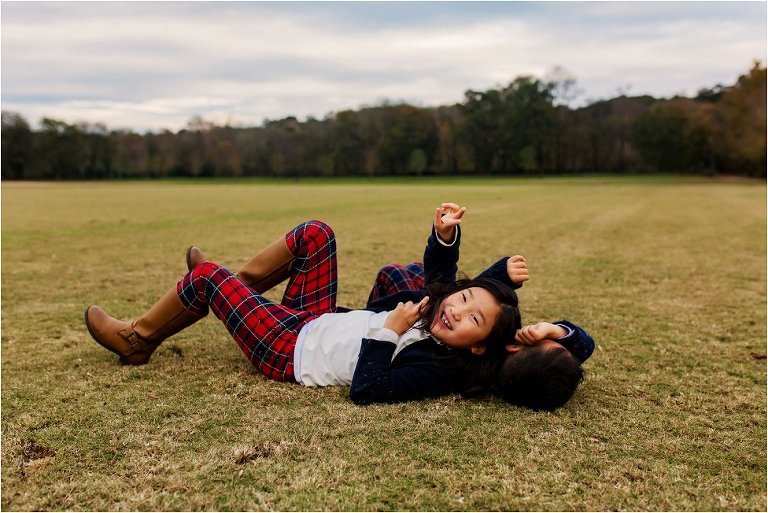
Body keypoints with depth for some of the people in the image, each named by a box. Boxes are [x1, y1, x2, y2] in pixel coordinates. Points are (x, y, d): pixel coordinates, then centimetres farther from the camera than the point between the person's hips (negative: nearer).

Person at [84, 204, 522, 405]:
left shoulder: (439, 368, -30)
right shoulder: (435, 316, -8)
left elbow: (366, 391, -36)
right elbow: (438, 272, 10)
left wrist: (389, 330, -32)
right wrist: (445, 234, -9)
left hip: (294, 353, -8)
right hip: (315, 322, 8)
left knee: (205, 276, -2)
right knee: (315, 233, 3)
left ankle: (138, 340, 28)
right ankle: (237, 284, 26)